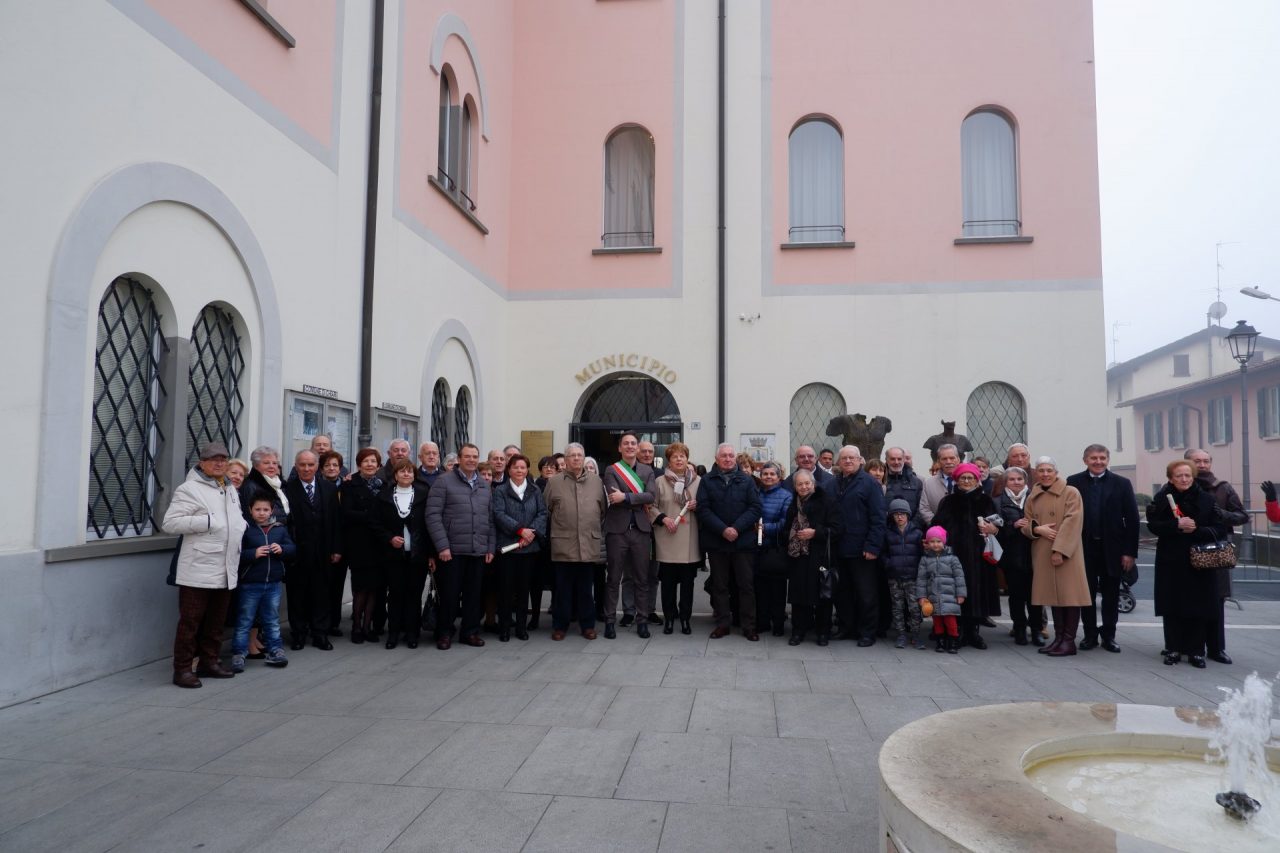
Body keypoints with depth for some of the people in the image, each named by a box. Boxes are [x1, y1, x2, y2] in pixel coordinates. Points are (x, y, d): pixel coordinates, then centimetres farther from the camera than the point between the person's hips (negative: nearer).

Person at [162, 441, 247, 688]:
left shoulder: (231, 490, 17)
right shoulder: (189, 489, -8)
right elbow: (169, 523, -16)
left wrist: (243, 526, 14)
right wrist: (206, 522, -21)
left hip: (225, 570, 8)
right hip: (198, 570, -8)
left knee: (216, 621, 15)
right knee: (190, 621, -1)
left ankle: (209, 661, 26)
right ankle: (182, 668, 7)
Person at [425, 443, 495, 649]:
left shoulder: (484, 486, 13)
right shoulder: (444, 482, -3)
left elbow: (490, 519, 16)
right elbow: (433, 516, -9)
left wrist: (491, 547, 9)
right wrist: (442, 546, -14)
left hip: (478, 551, 4)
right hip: (452, 550, -4)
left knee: (473, 593, 9)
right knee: (449, 593, 2)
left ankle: (470, 631, 21)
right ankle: (444, 633, 16)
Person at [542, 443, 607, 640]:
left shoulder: (596, 481, 9)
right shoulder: (554, 482, 4)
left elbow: (604, 509, 14)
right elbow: (546, 511, 8)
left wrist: (598, 531, 12)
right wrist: (554, 530, 9)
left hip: (589, 544, 1)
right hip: (563, 544, -1)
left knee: (586, 589, 9)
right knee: (563, 588, 5)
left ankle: (588, 625, 19)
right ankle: (559, 626, 15)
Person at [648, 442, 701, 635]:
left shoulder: (697, 481, 6)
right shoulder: (659, 481, 3)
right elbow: (651, 507, 4)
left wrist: (697, 506, -7)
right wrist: (663, 518, -11)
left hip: (690, 541, 1)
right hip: (667, 541, -1)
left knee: (687, 581, 6)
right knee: (668, 581, 4)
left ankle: (685, 618, 18)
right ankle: (669, 618, 17)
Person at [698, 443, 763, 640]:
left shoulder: (747, 480, 5)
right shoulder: (708, 480, 4)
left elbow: (755, 508, -2)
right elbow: (703, 509, -4)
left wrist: (737, 528, -14)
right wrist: (722, 529, -16)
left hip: (743, 540, 0)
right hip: (716, 541, 0)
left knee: (746, 584, 3)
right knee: (719, 585, 8)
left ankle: (749, 626, 12)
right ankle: (722, 624, 17)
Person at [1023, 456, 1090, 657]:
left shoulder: (1071, 493, -2)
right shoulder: (1033, 498, 13)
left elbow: (1072, 523, -11)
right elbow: (1025, 525, 14)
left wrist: (1060, 550, -18)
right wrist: (1037, 529, -9)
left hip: (1066, 553, -5)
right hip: (1042, 554, 5)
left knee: (1069, 595, -3)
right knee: (1053, 595, 9)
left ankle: (1069, 641, 3)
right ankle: (1058, 638, 16)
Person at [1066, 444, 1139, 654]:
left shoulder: (1122, 484, 1)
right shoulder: (1074, 482, 0)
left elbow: (1132, 519, -1)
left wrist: (1130, 552, -6)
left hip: (1112, 548, 1)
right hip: (1084, 547, 0)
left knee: (1111, 594, 9)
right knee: (1087, 593, 7)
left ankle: (1109, 636, 20)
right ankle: (1090, 635, 18)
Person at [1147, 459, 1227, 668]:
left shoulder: (1206, 499, 2)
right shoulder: (1162, 498, 1)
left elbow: (1220, 529, -1)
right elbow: (1153, 525, -6)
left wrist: (1196, 530, -16)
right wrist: (1176, 524, -20)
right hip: (1171, 561, 0)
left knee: (1198, 607, 2)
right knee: (1172, 606, 3)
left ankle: (1196, 651, 12)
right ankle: (1173, 649, 12)